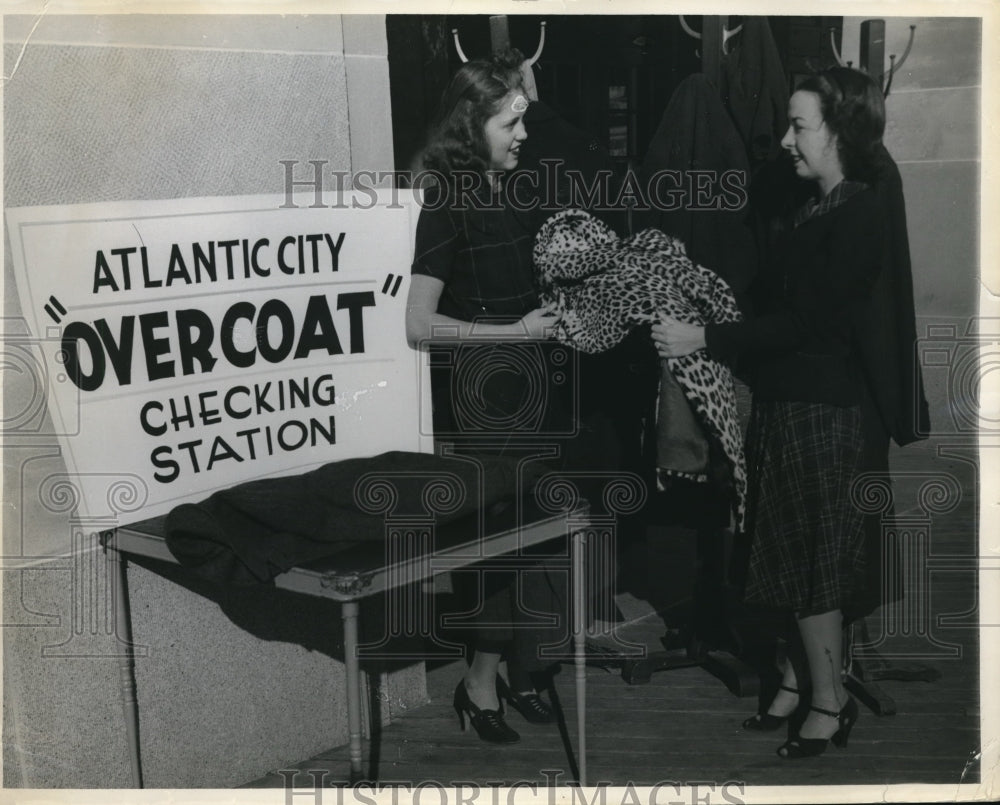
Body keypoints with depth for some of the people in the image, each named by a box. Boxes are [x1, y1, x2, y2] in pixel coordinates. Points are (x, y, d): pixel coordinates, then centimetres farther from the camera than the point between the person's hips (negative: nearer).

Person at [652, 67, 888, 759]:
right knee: (794, 551, 14)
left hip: (818, 408, -9)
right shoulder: (817, 209, 12)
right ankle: (797, 682, 25)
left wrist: (704, 339, -20)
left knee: (810, 554, 0)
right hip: (785, 397, 9)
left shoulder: (857, 217, -15)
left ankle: (830, 700, 13)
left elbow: (807, 323, -21)